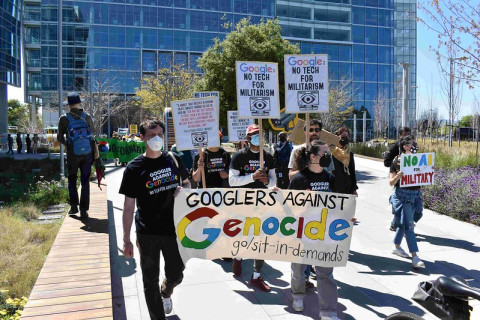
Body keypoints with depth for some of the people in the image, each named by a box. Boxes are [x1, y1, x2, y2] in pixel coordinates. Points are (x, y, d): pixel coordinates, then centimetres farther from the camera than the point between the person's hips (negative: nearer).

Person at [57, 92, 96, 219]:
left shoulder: (64, 119, -5)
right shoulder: (86, 117, -1)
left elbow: (60, 138, -4)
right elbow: (93, 135, 1)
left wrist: (67, 144, 15)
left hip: (73, 155, -1)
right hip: (87, 153, 1)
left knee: (72, 180, 17)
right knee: (85, 181, 6)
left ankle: (74, 206, 18)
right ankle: (84, 210, 6)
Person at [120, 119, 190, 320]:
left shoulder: (174, 160, 1)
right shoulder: (134, 168, -8)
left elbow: (187, 183, 17)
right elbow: (128, 207, -7)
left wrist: (183, 190, -8)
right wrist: (126, 240, -9)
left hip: (174, 229, 3)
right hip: (147, 234, -3)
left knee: (176, 275, 16)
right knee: (150, 280, 9)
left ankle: (166, 292, 52)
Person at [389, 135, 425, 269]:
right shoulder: (397, 160, -7)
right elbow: (391, 182, -6)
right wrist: (397, 177, -26)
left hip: (416, 194, 6)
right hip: (402, 195, -6)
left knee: (403, 222, 17)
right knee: (409, 224, -9)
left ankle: (396, 247, 35)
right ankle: (414, 257, -8)